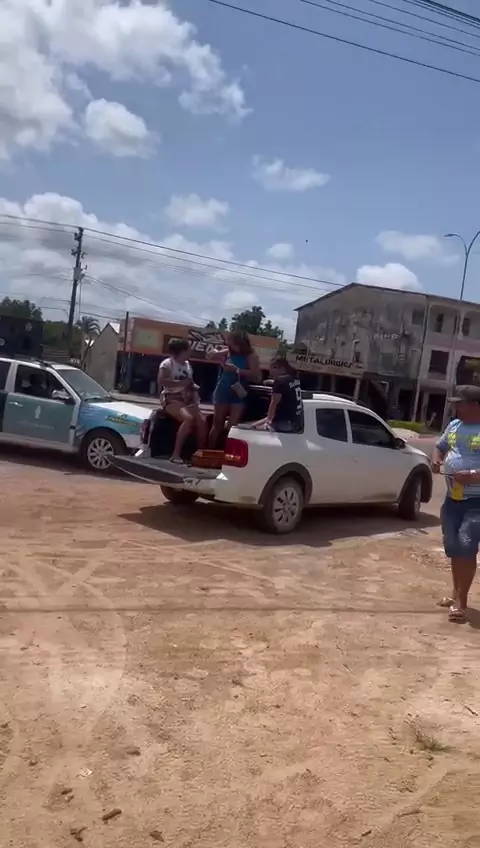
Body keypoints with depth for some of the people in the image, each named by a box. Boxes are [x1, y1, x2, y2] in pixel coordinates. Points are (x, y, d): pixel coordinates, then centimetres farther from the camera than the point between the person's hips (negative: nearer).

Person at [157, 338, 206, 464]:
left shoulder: (188, 364, 18)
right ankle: (176, 454, -32)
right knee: (189, 419, -33)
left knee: (202, 421, -18)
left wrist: (193, 387, 8)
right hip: (171, 399, -7)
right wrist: (182, 383, -20)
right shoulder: (167, 363, -4)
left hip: (187, 399, 7)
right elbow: (162, 381, -20)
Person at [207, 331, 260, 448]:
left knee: (233, 426, -7)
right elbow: (209, 355, 11)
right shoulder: (228, 353, 2)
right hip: (223, 393, 3)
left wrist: (237, 370, -23)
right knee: (217, 424, 10)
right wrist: (220, 352, -10)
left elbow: (255, 375, -16)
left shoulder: (251, 356, -6)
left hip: (238, 395, -3)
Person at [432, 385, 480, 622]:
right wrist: (436, 460, 1)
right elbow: (440, 447, 22)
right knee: (453, 547, 13)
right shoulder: (454, 425, 7)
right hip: (453, 498, 7)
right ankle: (456, 593, 29)